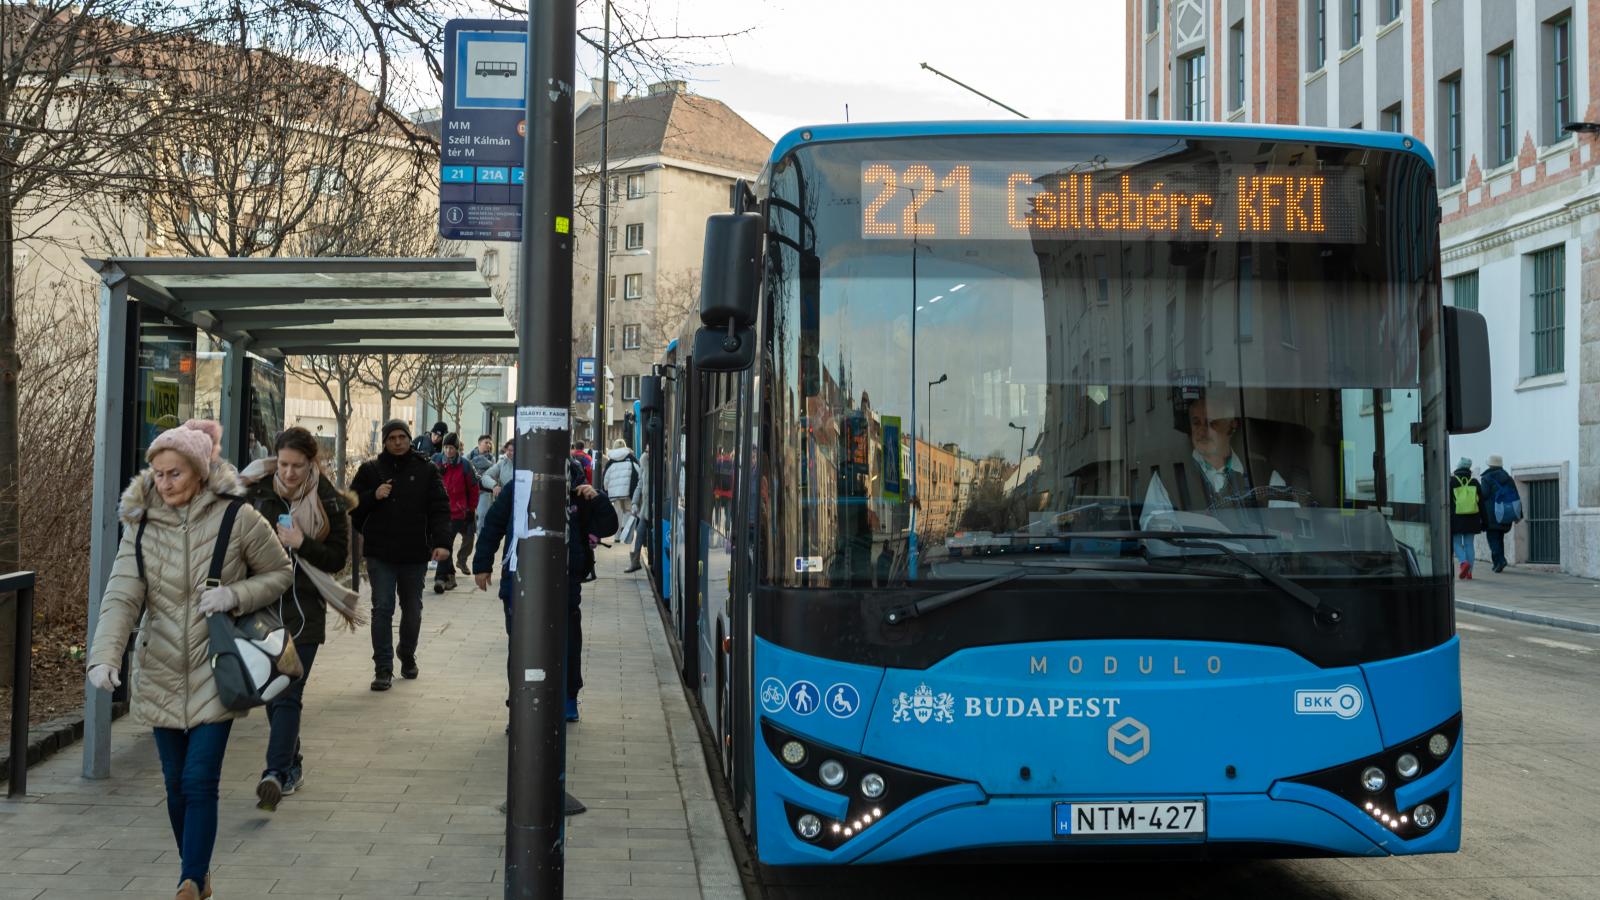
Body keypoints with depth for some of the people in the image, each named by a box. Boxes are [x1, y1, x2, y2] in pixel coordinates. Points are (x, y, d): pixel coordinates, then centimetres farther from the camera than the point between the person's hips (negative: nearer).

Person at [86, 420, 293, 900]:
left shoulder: (237, 520, -10)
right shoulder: (141, 526, -1)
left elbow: (281, 574, 2)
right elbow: (121, 596, -10)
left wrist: (235, 595, -17)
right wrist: (104, 656, -25)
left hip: (214, 675, -4)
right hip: (160, 677, 4)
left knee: (199, 783, -10)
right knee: (176, 785, 12)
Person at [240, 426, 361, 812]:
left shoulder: (328, 502, -3)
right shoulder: (256, 493, 2)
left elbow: (338, 558, -2)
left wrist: (301, 544, -17)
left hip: (304, 608, -3)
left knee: (287, 694, -11)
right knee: (273, 691, 13)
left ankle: (276, 774, -18)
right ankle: (292, 764, 28)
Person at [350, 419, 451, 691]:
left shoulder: (426, 470, 3)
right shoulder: (370, 470, 4)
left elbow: (440, 509, -1)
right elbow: (352, 504, 6)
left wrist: (441, 542, -14)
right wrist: (373, 496, -13)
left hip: (415, 555, 1)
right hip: (380, 554, -1)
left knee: (412, 610, 14)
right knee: (382, 609, -6)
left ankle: (407, 657, 36)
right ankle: (383, 669, -3)